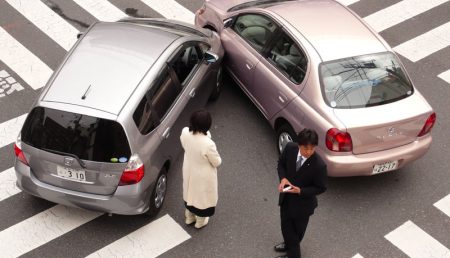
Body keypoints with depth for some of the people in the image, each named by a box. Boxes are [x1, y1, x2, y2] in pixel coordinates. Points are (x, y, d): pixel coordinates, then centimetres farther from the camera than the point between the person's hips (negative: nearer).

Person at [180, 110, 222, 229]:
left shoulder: (185, 133, -24)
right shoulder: (208, 144, -40)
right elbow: (217, 162, -21)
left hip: (189, 171, 5)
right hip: (203, 176, -5)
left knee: (190, 192, 32)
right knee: (202, 196, 24)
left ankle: (189, 217, 56)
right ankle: (200, 221, 50)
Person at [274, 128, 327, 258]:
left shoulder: (319, 165, -32)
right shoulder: (290, 148, -20)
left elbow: (321, 188, -18)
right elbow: (281, 163, 0)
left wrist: (300, 191, -29)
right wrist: (283, 178, -19)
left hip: (303, 202, -4)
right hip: (286, 196, 4)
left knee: (298, 230, 21)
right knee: (286, 225, 26)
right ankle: (289, 245, 56)